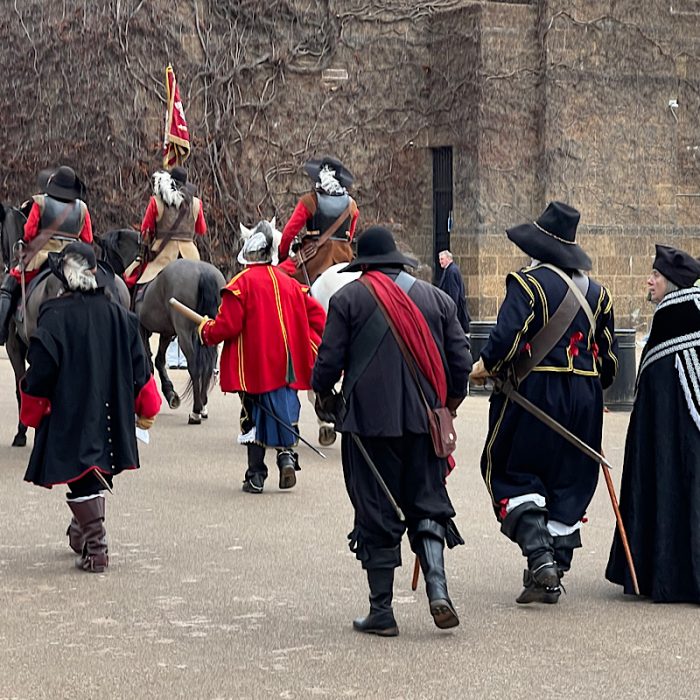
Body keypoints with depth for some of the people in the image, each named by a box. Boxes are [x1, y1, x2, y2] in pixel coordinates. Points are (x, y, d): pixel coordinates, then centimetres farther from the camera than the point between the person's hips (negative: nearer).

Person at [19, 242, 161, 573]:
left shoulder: (54, 317, -14)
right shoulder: (116, 313, 1)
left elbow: (39, 375, -12)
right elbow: (138, 365, 7)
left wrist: (32, 414, 3)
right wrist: (147, 408, 18)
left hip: (69, 418, -5)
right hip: (110, 417, 5)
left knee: (82, 480, -2)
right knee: (96, 474, 19)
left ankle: (95, 548, -6)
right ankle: (84, 531, 33)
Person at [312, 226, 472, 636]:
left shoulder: (348, 299, -1)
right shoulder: (436, 298, 10)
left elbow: (329, 359, -4)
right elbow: (461, 360, 8)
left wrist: (325, 397, 15)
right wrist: (450, 404, 22)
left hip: (369, 420, -3)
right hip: (424, 420, 3)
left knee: (376, 516, 3)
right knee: (428, 506, 12)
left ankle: (382, 612, 6)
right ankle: (438, 591, -7)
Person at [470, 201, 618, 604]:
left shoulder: (528, 283, -8)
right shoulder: (597, 292, 11)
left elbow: (508, 334, -20)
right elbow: (609, 355, 12)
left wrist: (486, 366, -3)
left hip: (534, 390, -5)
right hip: (584, 398, 6)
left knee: (512, 473, 5)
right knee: (569, 482, 11)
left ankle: (539, 557, -12)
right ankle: (553, 576, 13)